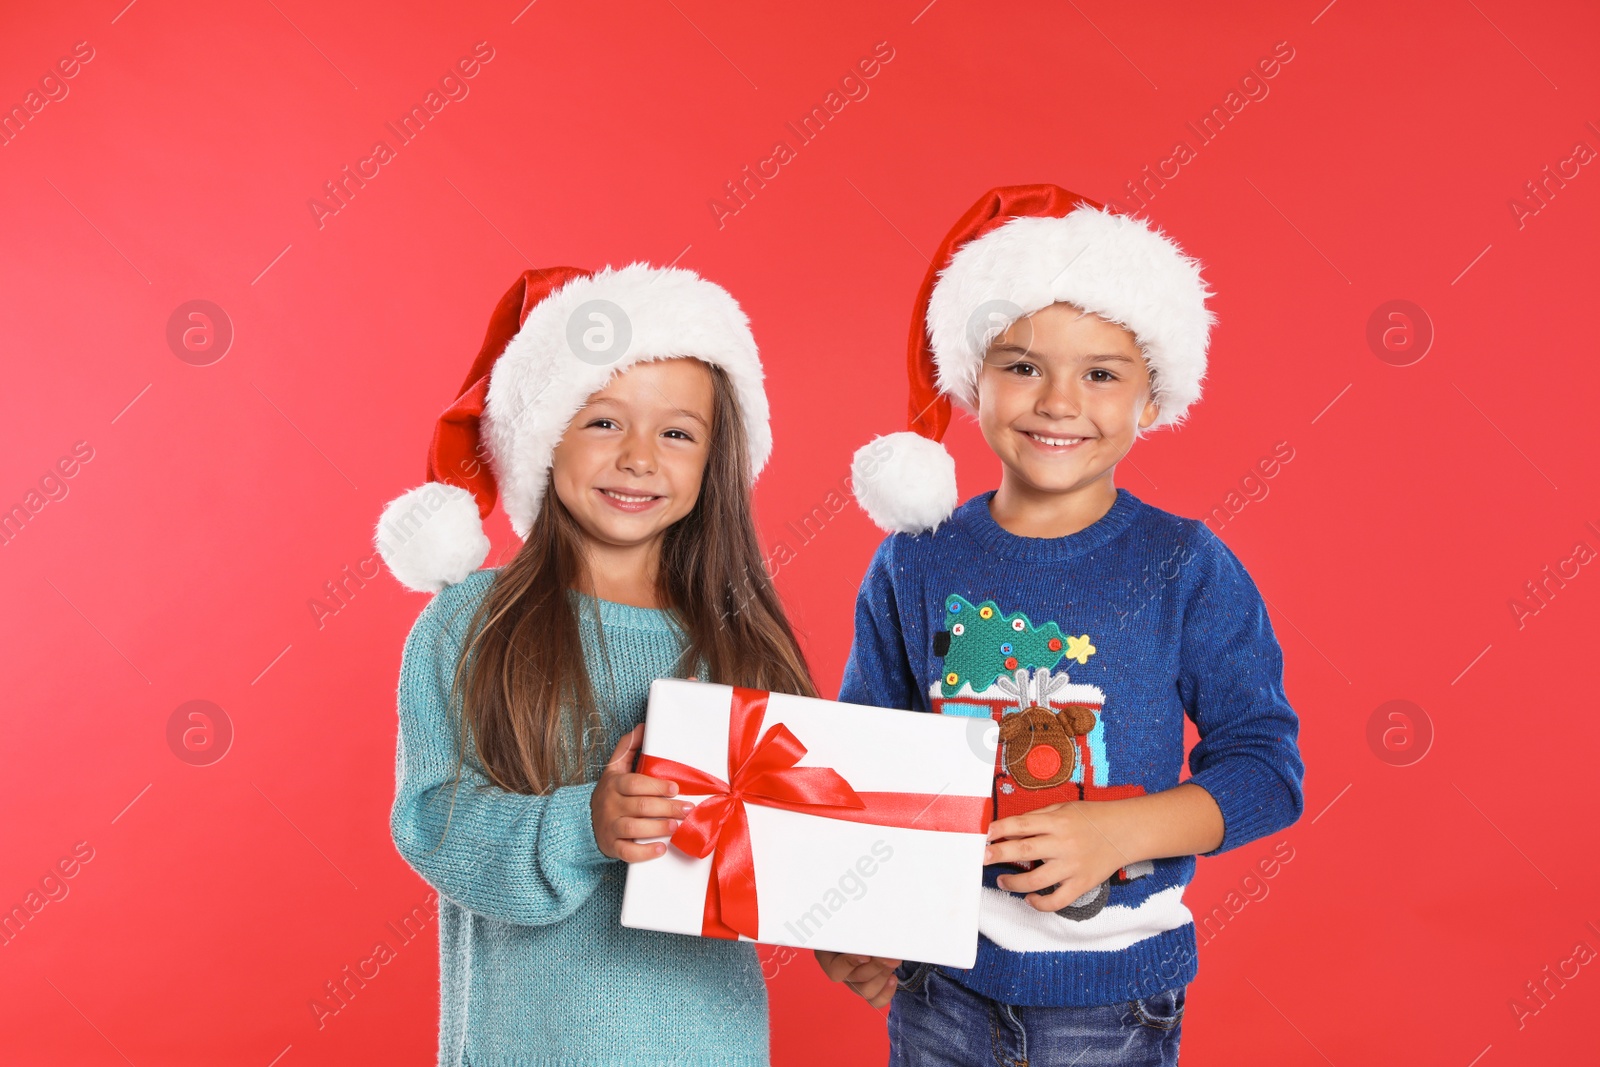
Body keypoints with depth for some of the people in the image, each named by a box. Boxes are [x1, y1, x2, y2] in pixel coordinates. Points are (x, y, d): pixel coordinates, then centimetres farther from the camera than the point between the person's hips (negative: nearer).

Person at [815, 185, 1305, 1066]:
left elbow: (1266, 763, -7)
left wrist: (1120, 831, -22)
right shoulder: (915, 563, -4)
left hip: (1114, 990, -1)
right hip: (940, 979, 2)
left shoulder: (1188, 570, -8)